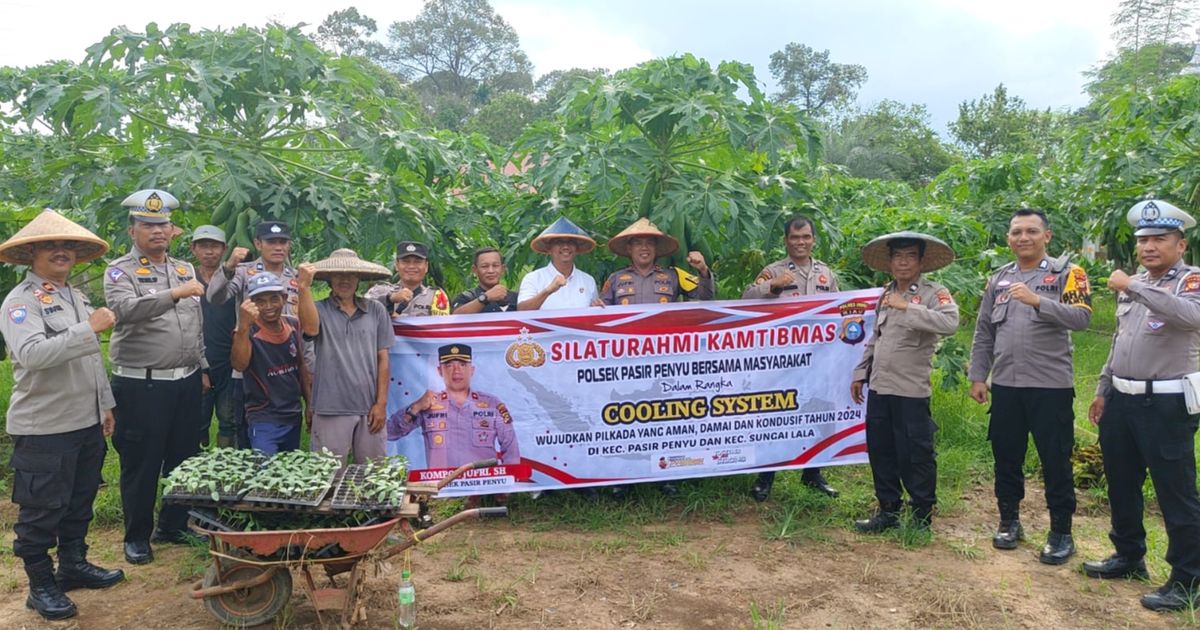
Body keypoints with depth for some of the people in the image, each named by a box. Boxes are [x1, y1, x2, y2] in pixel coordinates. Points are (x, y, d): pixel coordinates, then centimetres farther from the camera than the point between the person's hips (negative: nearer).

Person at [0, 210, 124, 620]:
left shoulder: (77, 296, 12)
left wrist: (105, 404, 19)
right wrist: (90, 328, -30)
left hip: (87, 423, 7)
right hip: (44, 429, -7)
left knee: (80, 502, 18)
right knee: (42, 510, 5)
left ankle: (74, 565, 34)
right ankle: (41, 585, 18)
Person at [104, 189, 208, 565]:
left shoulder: (185, 270, 13)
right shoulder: (121, 272, -4)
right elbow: (127, 309, -26)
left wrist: (202, 368, 15)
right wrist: (174, 294, -35)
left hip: (186, 381, 6)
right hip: (141, 385, -5)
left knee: (184, 457, 13)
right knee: (141, 463, 4)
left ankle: (174, 526, 29)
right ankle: (137, 536, 19)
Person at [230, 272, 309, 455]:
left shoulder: (293, 325, -1)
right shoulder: (248, 331, -15)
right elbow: (239, 366, -34)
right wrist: (244, 326, -46)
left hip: (294, 416, 6)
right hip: (263, 421, -6)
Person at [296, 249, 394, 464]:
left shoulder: (376, 311, 6)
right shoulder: (320, 309, 3)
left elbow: (383, 359, 6)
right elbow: (310, 328, -21)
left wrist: (381, 403, 1)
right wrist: (304, 287, -21)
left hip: (369, 409, 2)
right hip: (330, 410, -1)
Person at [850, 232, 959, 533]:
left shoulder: (933, 293, -8)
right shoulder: (886, 294, 13)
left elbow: (950, 323, -28)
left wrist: (907, 307, -29)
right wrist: (860, 373, 18)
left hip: (911, 391, -7)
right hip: (879, 387, 7)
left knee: (915, 455, 1)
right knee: (880, 451, 13)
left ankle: (923, 517, 18)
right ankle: (888, 511, 27)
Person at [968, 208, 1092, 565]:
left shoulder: (1066, 274, -2)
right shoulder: (999, 279, 10)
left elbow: (1082, 318, -18)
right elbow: (983, 333, 12)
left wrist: (1038, 301, -30)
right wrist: (977, 376, 7)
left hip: (1051, 386, -4)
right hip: (1005, 385, 4)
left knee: (1055, 462, 3)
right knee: (1006, 457, 12)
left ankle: (1061, 533, 17)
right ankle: (1009, 521, 27)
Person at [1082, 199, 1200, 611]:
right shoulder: (1133, 286, 14)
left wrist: (1133, 287, -30)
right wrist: (1103, 390, 19)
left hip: (1166, 404, -8)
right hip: (1121, 399, 8)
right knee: (1121, 483, 16)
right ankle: (1129, 557, 32)